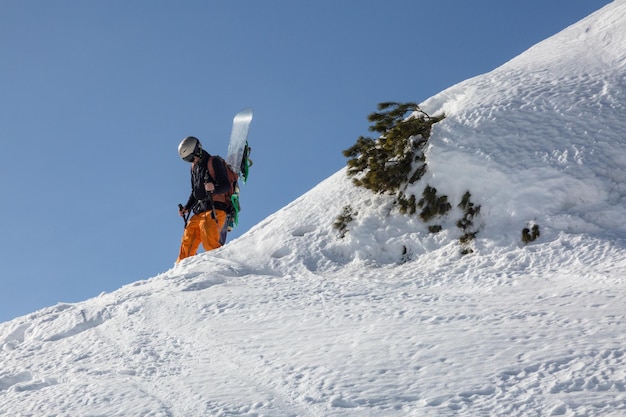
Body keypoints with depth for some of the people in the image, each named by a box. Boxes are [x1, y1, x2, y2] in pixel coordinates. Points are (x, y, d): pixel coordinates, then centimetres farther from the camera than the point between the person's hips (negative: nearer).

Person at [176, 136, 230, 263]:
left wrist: (214, 188, -31)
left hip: (214, 210, -8)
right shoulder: (194, 167, 21)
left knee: (210, 243, -22)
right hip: (199, 212, 8)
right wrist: (187, 208, 16)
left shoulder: (214, 162, -4)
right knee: (187, 242, 5)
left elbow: (226, 186, -11)